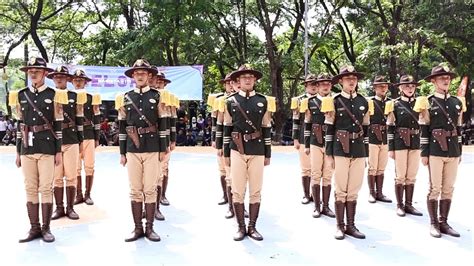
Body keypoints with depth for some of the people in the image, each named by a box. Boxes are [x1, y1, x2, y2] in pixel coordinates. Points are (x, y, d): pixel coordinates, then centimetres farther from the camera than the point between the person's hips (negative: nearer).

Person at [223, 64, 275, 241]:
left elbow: (266, 129, 6)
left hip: (257, 151, 1)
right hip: (237, 150, 0)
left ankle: (252, 227, 16)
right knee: (238, 191, 2)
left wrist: (268, 154, 4)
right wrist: (226, 153, 4)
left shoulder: (263, 101, 5)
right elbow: (227, 129, 6)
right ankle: (241, 227, 14)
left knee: (256, 191, 5)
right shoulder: (231, 101, 4)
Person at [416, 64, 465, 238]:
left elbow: (458, 129, 14)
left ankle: (444, 222, 18)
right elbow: (424, 131, -5)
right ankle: (434, 224, 10)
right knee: (435, 188, 0)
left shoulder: (457, 102, 11)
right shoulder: (428, 103, -3)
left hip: (453, 152, 5)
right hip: (435, 152, -5)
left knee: (449, 188, 8)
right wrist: (424, 153, -8)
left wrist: (459, 151, 13)